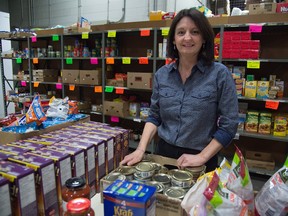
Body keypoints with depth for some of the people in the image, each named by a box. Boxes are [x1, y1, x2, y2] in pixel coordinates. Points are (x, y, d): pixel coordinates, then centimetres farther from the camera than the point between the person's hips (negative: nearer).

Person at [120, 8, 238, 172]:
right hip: (163, 154, 4)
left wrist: (202, 157, -16)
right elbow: (154, 117, 3)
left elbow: (229, 125, -11)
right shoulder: (162, 74, -1)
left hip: (200, 161, -3)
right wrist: (141, 149, -8)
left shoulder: (220, 73, -12)